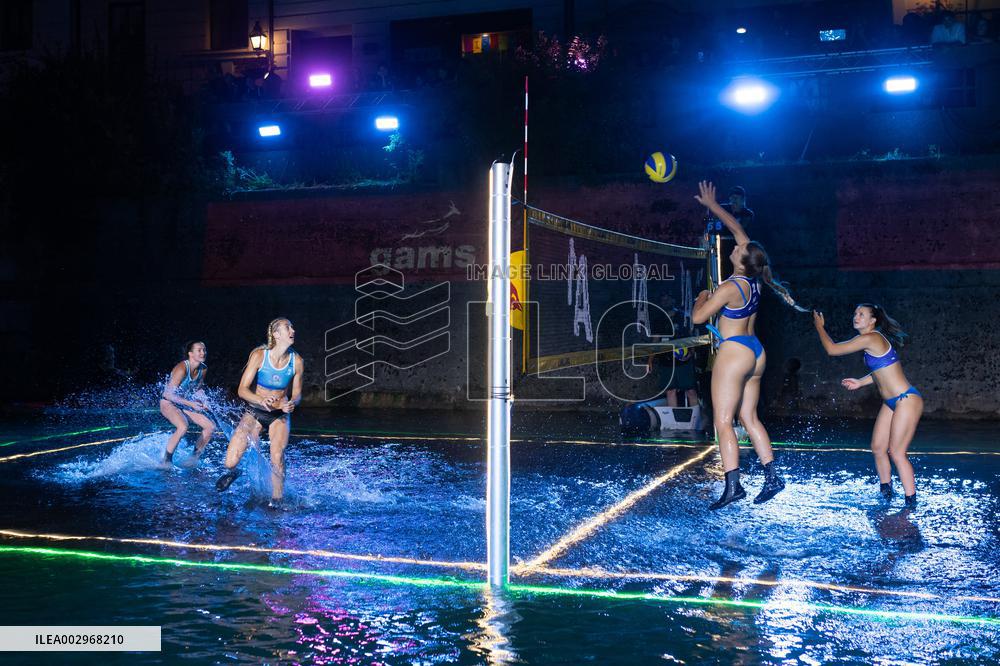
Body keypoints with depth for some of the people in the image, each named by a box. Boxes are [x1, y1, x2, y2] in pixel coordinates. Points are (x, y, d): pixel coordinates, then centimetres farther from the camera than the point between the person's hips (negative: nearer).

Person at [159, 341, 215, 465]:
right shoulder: (182, 369, -27)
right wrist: (191, 404, -29)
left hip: (185, 404, 8)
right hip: (168, 403, -8)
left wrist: (204, 401, -6)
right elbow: (169, 394, -26)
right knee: (183, 427, -34)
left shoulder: (203, 369, -4)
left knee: (211, 426, -3)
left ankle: (194, 459, 11)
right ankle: (166, 461, -18)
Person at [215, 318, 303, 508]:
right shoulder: (259, 355, -15)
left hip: (280, 415, 1)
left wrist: (292, 404, -22)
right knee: (230, 462, -10)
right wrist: (260, 400, -35)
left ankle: (276, 501, -6)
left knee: (277, 456, -25)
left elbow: (297, 394, 2)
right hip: (254, 412, -1)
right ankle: (232, 472, 28)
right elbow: (242, 389, -15)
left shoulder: (297, 361, -8)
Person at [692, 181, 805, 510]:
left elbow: (698, 317, -12)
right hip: (755, 351, 9)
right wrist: (712, 205, 19)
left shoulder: (730, 288, -18)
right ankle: (772, 477, 12)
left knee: (723, 420, -7)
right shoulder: (754, 279, 3)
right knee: (750, 418, 14)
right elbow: (738, 229, 14)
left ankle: (733, 485, -14)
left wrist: (702, 298, 8)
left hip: (734, 351, -9)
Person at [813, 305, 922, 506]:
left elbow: (832, 349, -13)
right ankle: (886, 495, 23)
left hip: (907, 400, -10)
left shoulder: (870, 339, -18)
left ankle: (911, 503, -2)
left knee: (896, 452, -9)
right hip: (891, 402, 10)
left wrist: (820, 326, 0)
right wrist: (860, 382, 19)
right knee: (878, 448, 11)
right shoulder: (874, 339, 12)